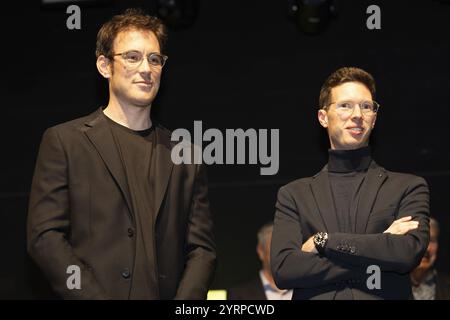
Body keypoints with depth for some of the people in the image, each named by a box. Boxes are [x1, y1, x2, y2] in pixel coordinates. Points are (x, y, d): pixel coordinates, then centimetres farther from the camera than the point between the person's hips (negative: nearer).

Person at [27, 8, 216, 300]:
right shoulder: (64, 141, 4)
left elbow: (202, 248, 10)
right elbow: (44, 236, -3)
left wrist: (185, 300, -8)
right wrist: (97, 298, -13)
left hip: (165, 294, 3)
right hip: (92, 293, -3)